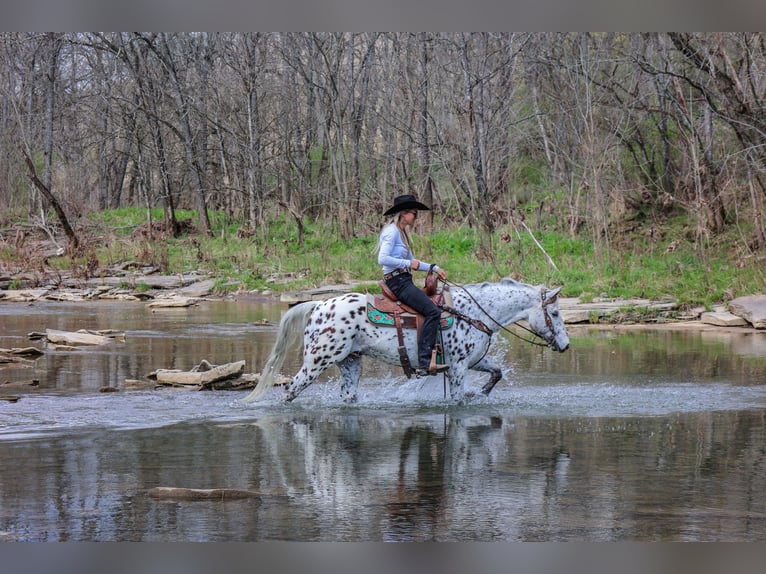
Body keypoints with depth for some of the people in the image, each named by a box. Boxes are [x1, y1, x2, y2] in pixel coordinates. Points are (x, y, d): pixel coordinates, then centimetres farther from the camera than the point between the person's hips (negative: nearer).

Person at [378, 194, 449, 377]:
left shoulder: (401, 233, 20)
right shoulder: (392, 231, -10)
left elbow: (412, 261, 26)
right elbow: (382, 259, -22)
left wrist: (434, 268, 15)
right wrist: (408, 263, -17)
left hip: (405, 281, 11)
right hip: (397, 281, -11)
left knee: (434, 308, 11)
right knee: (433, 311, -21)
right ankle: (424, 364, -27)